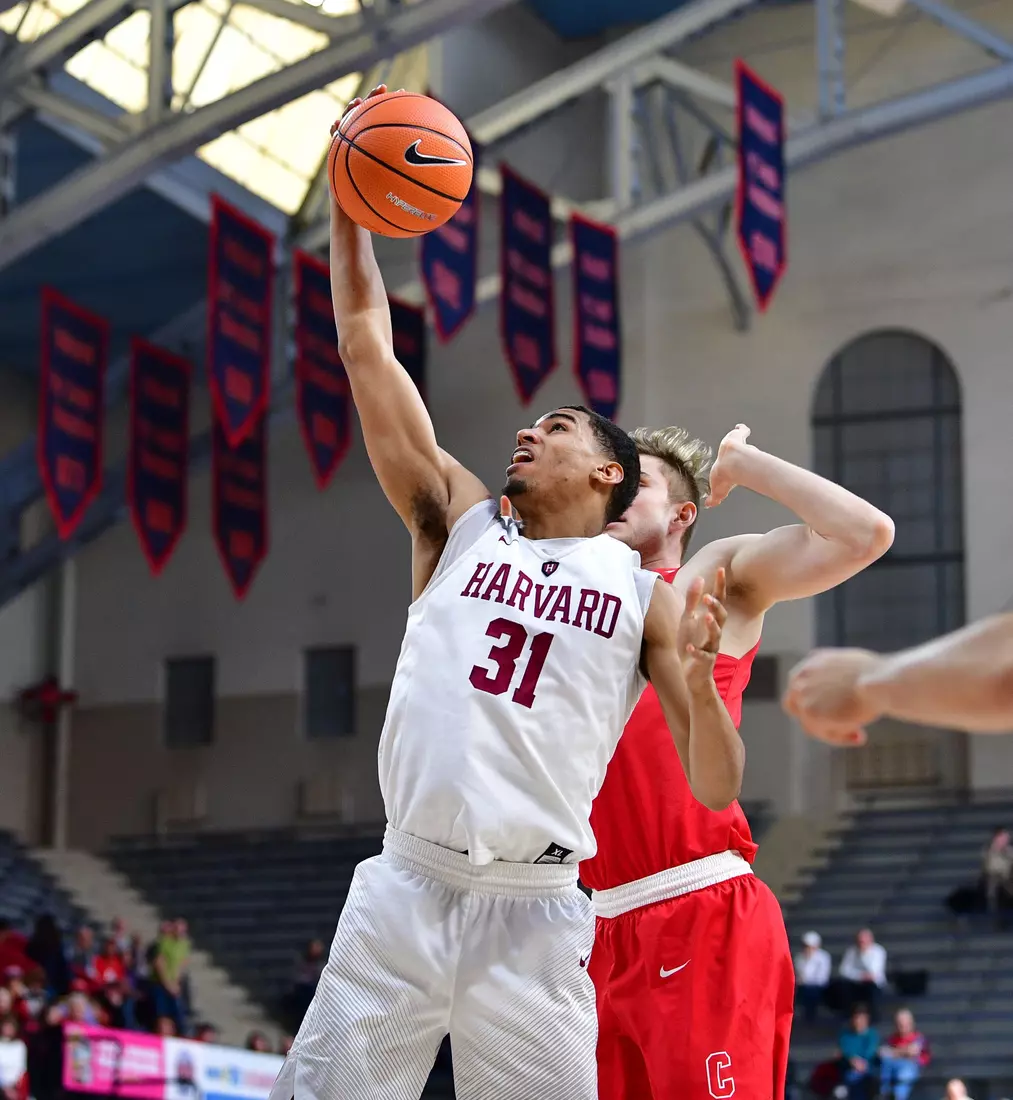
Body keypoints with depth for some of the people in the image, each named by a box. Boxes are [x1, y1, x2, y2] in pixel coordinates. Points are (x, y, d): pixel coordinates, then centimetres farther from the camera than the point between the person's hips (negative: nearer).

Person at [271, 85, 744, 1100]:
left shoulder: (647, 594, 7)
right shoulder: (461, 522, 13)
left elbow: (713, 789, 3)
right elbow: (366, 349, 10)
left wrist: (695, 670, -15)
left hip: (535, 919, -1)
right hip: (403, 893, 2)